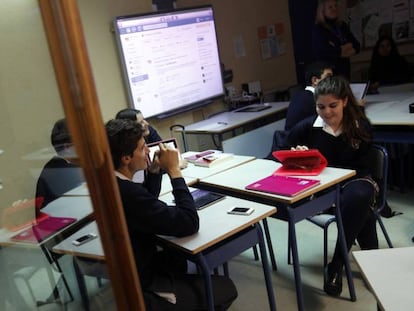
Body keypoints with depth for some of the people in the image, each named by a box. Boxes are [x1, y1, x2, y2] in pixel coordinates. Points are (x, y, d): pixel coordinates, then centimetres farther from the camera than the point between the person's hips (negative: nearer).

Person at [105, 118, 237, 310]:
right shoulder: (128, 192, -35)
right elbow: (189, 224, -28)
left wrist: (155, 169, 0)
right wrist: (174, 170, -22)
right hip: (143, 289, -9)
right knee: (226, 288, 6)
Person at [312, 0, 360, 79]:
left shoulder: (342, 26, 11)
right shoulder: (318, 30, -7)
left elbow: (357, 47, 7)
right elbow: (327, 52, -19)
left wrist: (337, 50, -8)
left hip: (344, 72, 6)